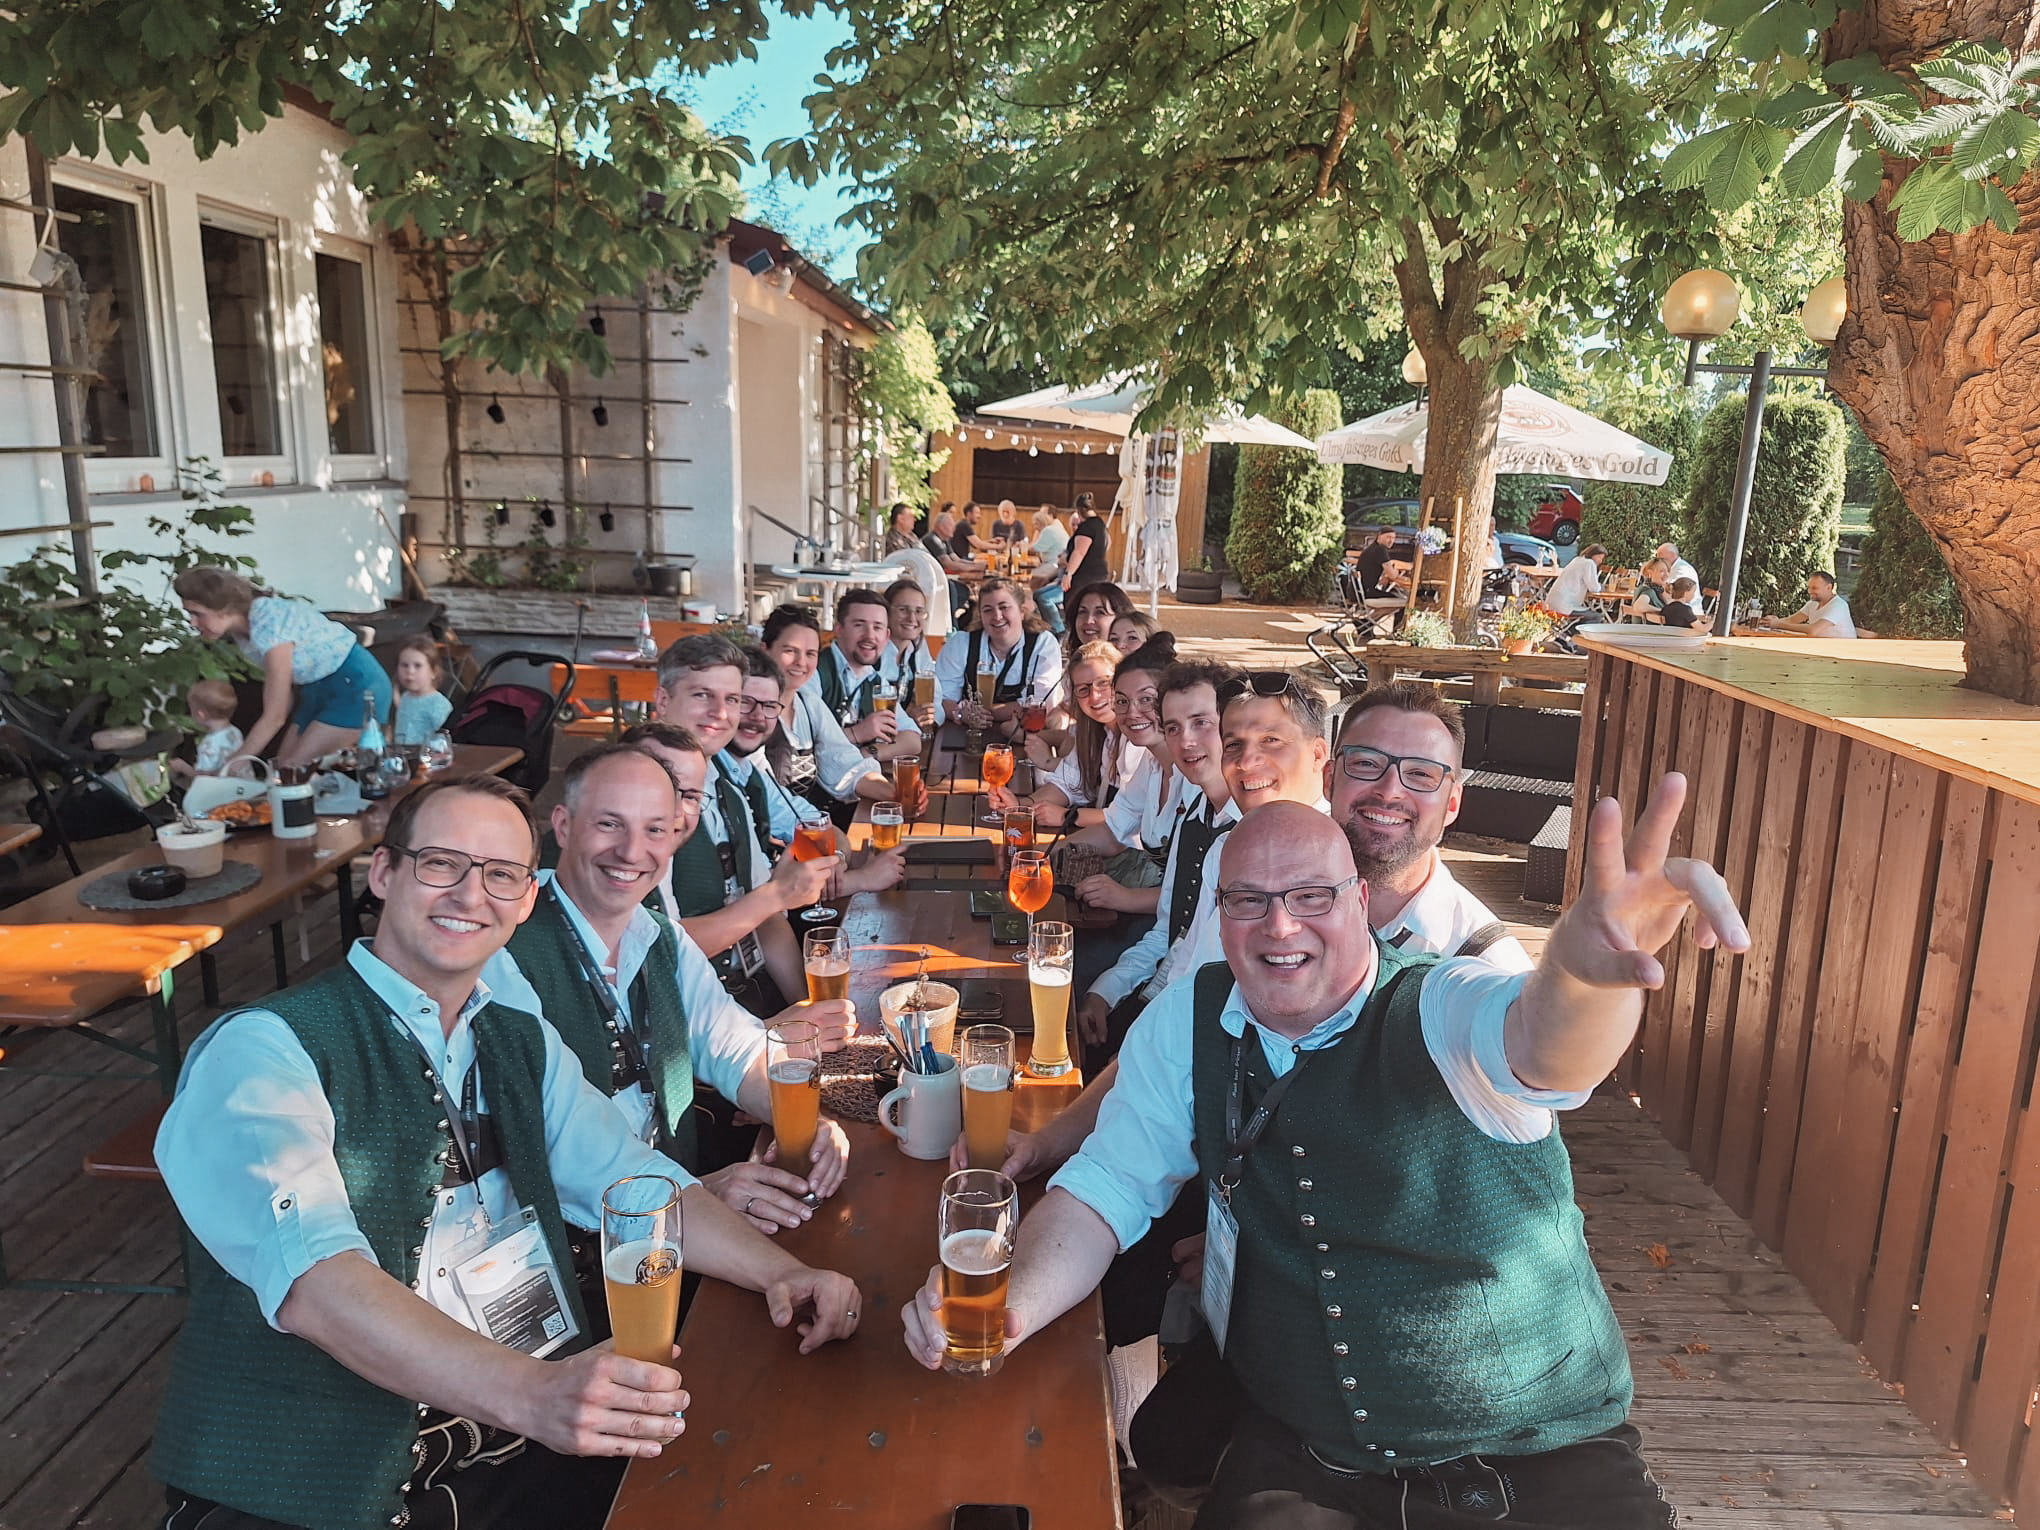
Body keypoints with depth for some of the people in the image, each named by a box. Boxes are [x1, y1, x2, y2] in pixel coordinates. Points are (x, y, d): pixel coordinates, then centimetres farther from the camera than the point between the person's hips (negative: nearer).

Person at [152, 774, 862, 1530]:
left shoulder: (525, 1045, 12)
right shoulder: (261, 1050, -11)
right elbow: (314, 1280, -25)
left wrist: (782, 1271, -7)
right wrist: (530, 1393, -38)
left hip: (534, 1438, 6)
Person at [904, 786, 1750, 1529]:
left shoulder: (1442, 1010, -16)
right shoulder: (1187, 1019, -4)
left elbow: (1544, 1043, -38)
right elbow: (1106, 1189, 1)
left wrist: (1586, 965, -63)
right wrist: (1013, 1306, -19)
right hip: (1296, 1456, 2)